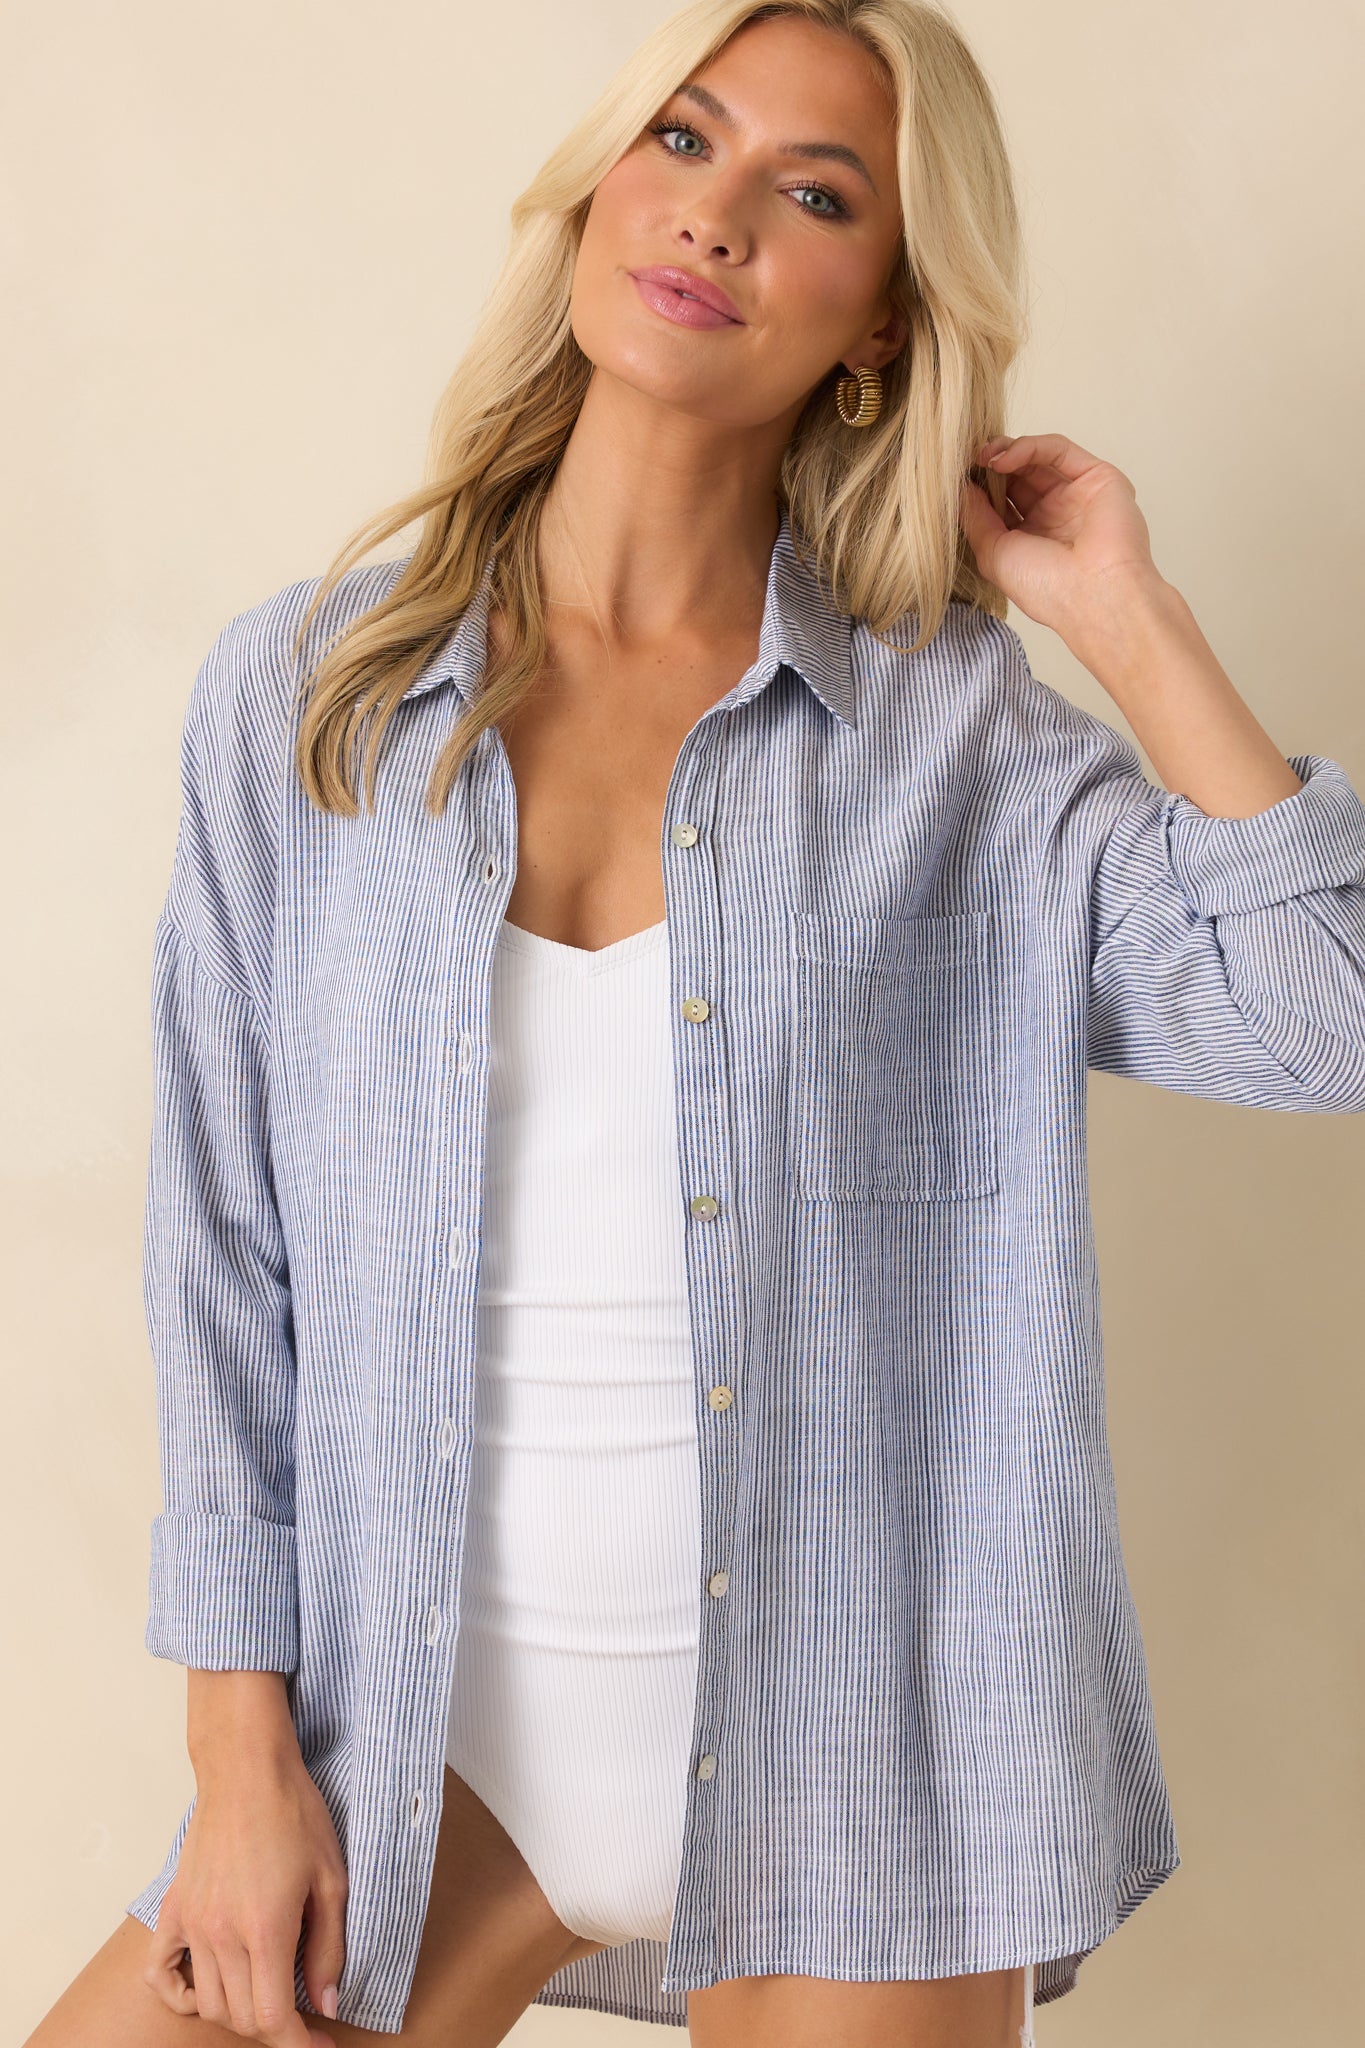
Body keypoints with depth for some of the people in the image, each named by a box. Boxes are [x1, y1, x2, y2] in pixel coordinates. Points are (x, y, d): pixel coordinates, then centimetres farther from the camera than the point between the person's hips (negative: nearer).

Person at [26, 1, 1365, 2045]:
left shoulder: (955, 734, -3)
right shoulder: (302, 692, 0)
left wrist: (1127, 617, -9)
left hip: (841, 1746, -1)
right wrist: (243, 1752, -1)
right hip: (431, 1720, 1)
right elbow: (228, 1244, 1)